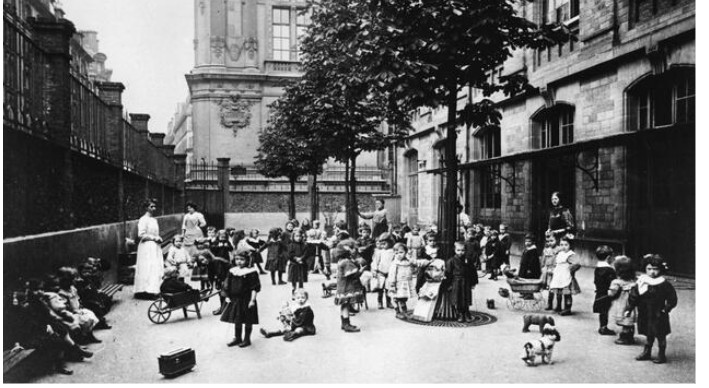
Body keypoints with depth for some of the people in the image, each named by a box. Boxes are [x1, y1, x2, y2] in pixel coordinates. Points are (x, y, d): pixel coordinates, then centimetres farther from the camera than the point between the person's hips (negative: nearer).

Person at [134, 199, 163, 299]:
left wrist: (159, 238, 7)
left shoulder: (154, 220, 17)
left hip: (155, 247, 8)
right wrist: (154, 237, -14)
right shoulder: (143, 220, -8)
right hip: (147, 247, -8)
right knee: (147, 268, -10)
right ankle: (147, 291, -8)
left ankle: (154, 290, 8)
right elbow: (141, 235, -15)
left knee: (156, 268, 5)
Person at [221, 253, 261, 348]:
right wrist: (227, 296, 4)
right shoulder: (232, 271, 4)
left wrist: (252, 300, -15)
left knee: (248, 321, 6)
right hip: (235, 300, 5)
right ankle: (237, 338, 29)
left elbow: (255, 288, -12)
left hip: (246, 300, -5)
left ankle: (247, 339, 19)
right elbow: (227, 286, 12)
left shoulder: (251, 272, -13)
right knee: (236, 320, 15)